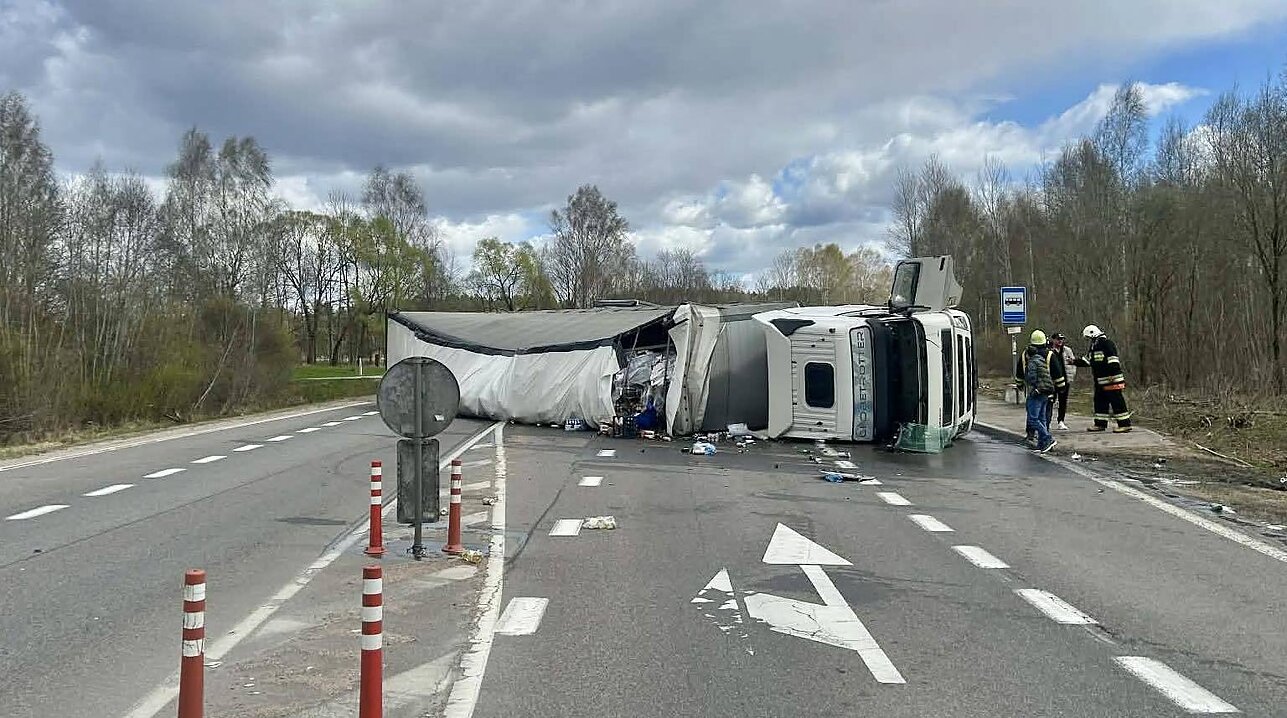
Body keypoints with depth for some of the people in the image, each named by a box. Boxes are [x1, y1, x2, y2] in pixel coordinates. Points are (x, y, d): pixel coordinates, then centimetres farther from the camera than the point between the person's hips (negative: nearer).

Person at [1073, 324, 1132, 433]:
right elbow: (1087, 360, 27)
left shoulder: (1107, 343, -12)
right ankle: (1100, 424, 22)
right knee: (1099, 401, 14)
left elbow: (1113, 361, -19)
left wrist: (1113, 375, -24)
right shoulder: (1094, 346, 18)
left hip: (1111, 380, -10)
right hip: (1100, 381, 10)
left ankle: (1124, 424, -5)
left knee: (1117, 402, -8)